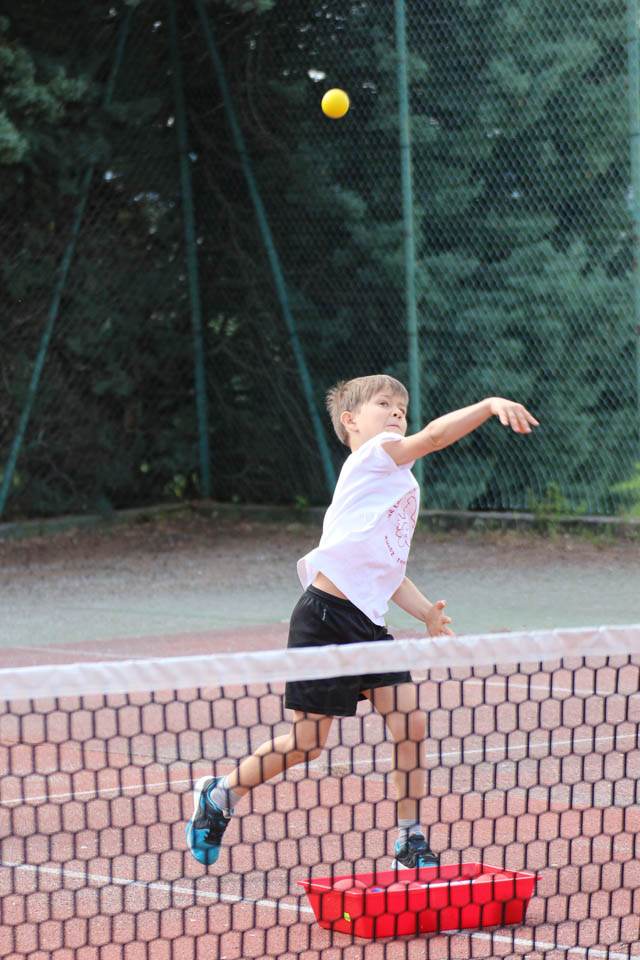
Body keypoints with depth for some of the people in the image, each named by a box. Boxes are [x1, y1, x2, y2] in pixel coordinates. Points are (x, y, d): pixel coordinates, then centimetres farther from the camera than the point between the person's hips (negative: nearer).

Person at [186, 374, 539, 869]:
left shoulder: (402, 487, 21)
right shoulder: (373, 456, -4)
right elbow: (432, 436, -23)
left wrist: (427, 611, 11)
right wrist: (490, 405, -33)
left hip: (367, 624, 8)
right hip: (325, 616, -8)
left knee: (411, 722, -5)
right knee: (308, 742, -2)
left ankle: (411, 842, 6)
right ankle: (219, 795, 20)